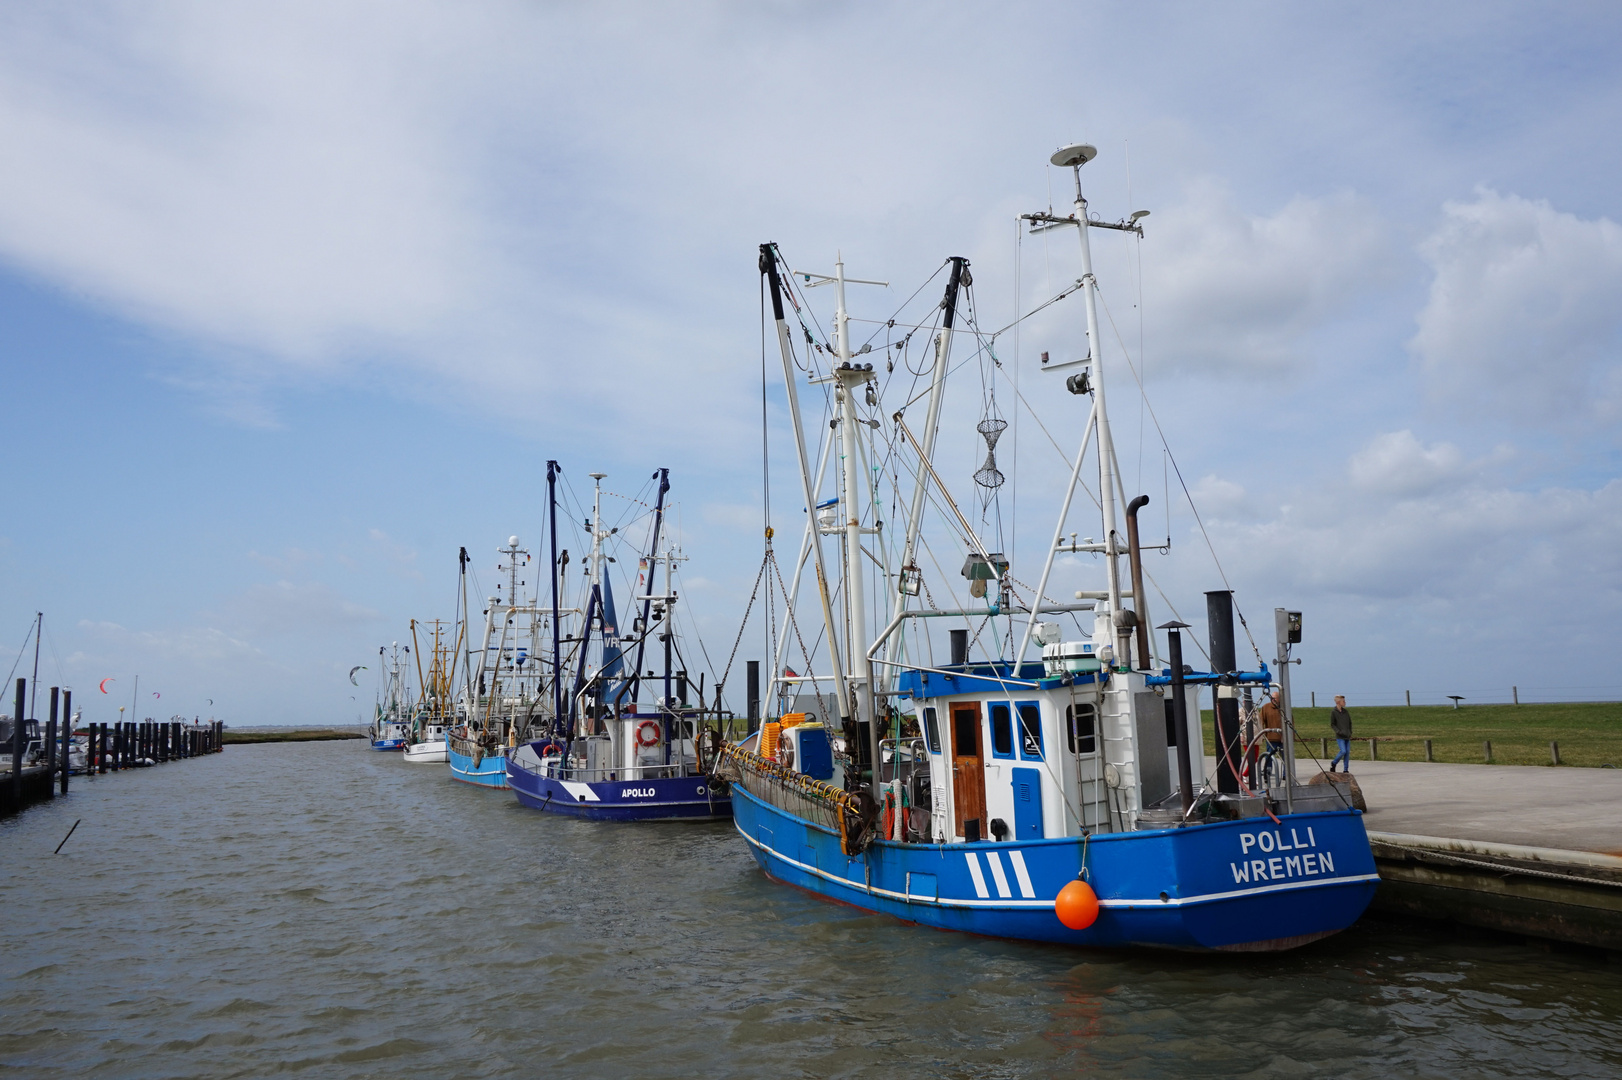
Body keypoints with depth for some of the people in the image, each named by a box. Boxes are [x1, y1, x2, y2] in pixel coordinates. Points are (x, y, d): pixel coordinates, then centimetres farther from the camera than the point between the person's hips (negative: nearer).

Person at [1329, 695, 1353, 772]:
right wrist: (1339, 732, -16)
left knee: (1347, 752, 1)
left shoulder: (1345, 711, 9)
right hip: (1340, 736, -5)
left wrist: (1350, 732, 7)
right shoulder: (1333, 712, -6)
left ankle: (1346, 770, 7)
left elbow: (1350, 722, 20)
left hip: (1347, 736, 5)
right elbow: (1332, 725, -4)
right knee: (1343, 751, -14)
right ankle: (1333, 764, 9)